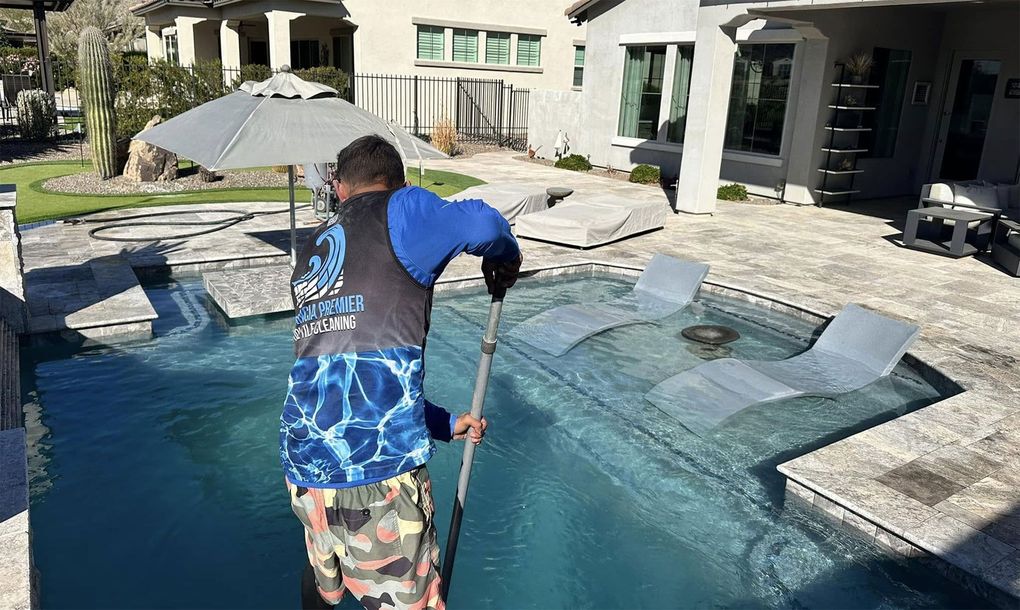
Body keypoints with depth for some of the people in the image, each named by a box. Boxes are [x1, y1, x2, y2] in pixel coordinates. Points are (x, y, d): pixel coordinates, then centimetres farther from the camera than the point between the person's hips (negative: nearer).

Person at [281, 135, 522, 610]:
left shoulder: (309, 255, 20)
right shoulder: (398, 210, -1)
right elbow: (479, 224, -23)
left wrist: (446, 425, 27)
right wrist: (505, 257, 2)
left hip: (304, 465, 7)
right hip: (379, 471, -7)